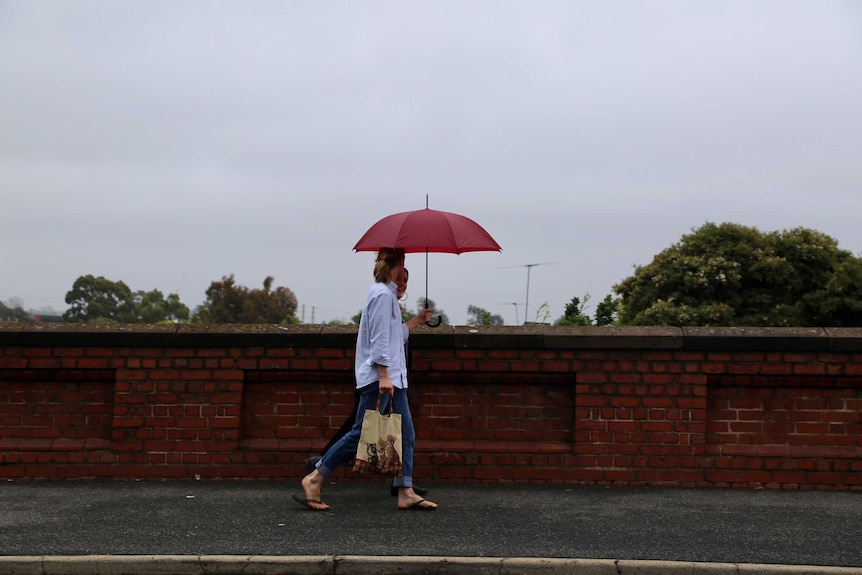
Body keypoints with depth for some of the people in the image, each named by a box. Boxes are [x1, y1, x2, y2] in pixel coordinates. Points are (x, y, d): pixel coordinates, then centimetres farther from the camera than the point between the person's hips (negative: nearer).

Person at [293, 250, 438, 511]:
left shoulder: (386, 292, 18)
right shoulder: (382, 294, -12)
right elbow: (379, 339, -17)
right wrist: (384, 375, -21)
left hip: (393, 376, 11)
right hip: (379, 376, -11)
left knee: (406, 434, 8)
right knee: (361, 433, -9)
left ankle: (406, 493, 8)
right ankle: (313, 480, -3)